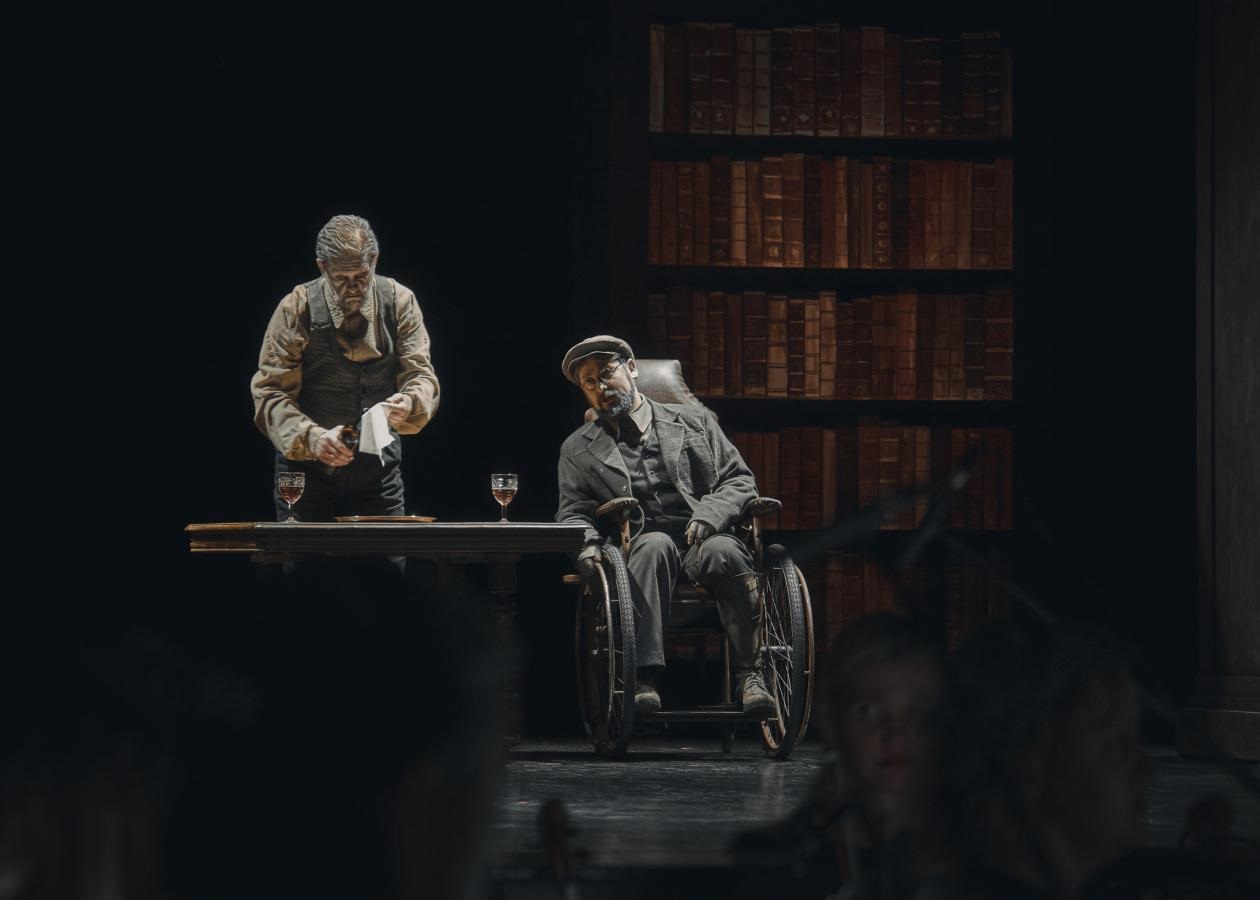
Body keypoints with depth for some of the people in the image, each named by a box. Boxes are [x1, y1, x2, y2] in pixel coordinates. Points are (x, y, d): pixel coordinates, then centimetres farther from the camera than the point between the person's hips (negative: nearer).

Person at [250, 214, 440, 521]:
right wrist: (312, 438, -29)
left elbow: (421, 374, -2)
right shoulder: (296, 309, -9)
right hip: (306, 467, -2)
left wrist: (409, 403, -28)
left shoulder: (399, 302, -1)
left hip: (378, 468, 2)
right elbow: (269, 392, -12)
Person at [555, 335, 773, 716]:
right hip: (639, 551, 0)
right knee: (654, 545, -37)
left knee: (722, 552, -36)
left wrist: (709, 515, -7)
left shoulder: (694, 421, 19)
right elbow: (573, 513, 15)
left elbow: (740, 481, 14)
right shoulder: (578, 450, 21)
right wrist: (587, 545, -8)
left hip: (704, 538, 0)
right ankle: (644, 676, -46)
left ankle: (748, 673, -29)